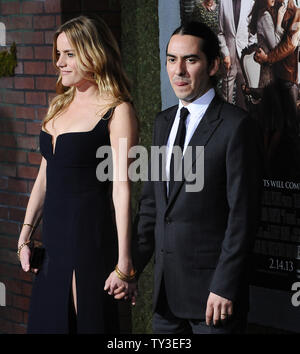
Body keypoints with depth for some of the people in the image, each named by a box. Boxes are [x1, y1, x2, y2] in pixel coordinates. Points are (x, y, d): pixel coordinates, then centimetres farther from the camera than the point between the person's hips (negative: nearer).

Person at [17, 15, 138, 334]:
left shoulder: (117, 112, -9)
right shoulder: (59, 107, 13)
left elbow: (121, 188, -16)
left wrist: (123, 263, -20)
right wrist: (25, 234, 14)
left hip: (91, 235, -7)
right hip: (53, 236, 7)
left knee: (89, 321, 0)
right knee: (46, 321, 11)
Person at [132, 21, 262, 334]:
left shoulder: (236, 126, -11)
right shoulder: (163, 122, 12)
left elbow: (243, 214, -14)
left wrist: (224, 287, -17)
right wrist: (131, 266, 10)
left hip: (212, 288, -7)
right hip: (165, 288, 7)